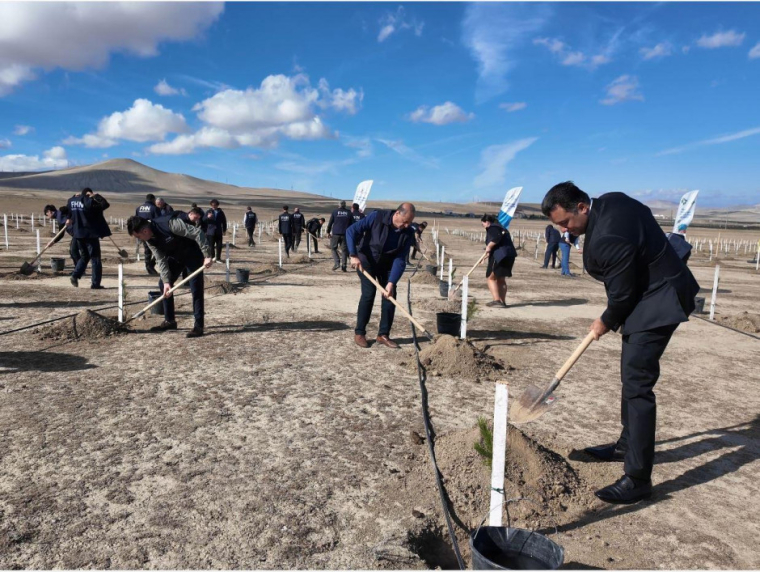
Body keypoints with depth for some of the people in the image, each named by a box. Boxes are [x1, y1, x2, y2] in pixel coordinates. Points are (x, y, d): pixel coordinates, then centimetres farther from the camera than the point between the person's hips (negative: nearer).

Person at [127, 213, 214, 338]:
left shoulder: (170, 223, -34)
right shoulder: (150, 239, -10)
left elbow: (198, 233, -33)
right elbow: (161, 260, -7)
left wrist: (207, 256, -34)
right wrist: (166, 281, -17)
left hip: (193, 254, -7)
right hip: (175, 256, 8)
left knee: (196, 288, -10)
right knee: (162, 285, 6)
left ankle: (198, 326, -5)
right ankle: (169, 320, 17)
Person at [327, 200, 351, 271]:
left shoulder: (335, 212, 2)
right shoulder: (348, 213, 6)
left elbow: (330, 223, 1)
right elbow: (351, 224, 9)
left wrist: (328, 232, 8)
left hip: (335, 234, -1)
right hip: (345, 234, 1)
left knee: (333, 248, 10)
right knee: (344, 250, 6)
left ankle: (337, 263, -8)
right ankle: (343, 266, 3)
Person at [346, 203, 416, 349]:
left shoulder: (408, 233, -18)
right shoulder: (376, 217, -26)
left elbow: (400, 260, -19)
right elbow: (351, 231, -25)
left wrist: (391, 282, -29)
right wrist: (353, 255, -34)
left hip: (387, 264, 4)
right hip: (366, 260, -3)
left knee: (390, 295, -4)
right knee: (369, 293, -14)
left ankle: (383, 334, 9)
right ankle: (359, 333, -1)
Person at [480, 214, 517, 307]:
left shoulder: (491, 228, -4)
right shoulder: (501, 228, 26)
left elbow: (496, 238, -25)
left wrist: (489, 247, -13)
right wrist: (486, 256, 33)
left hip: (500, 256, -10)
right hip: (509, 254, 10)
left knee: (491, 278, -3)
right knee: (501, 279, 18)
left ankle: (497, 300, -12)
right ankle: (502, 302, 20)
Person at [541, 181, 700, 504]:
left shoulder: (607, 238, -30)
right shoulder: (611, 201, 0)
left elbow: (622, 293, -22)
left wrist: (606, 323, -2)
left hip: (656, 302, -11)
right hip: (652, 288, 11)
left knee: (637, 384, -11)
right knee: (631, 376, 19)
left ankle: (638, 479, -4)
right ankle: (627, 445, 34)